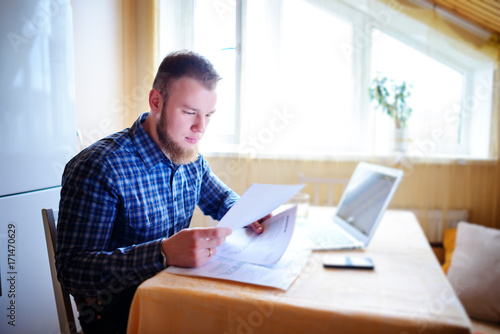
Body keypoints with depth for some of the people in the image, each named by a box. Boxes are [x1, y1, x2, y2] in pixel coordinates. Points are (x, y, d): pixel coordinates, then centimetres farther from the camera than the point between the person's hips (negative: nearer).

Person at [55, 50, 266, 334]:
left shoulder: (191, 157, 2)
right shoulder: (97, 167, -21)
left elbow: (221, 199, 18)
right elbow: (72, 270, -24)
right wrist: (163, 253, -39)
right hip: (115, 309, -6)